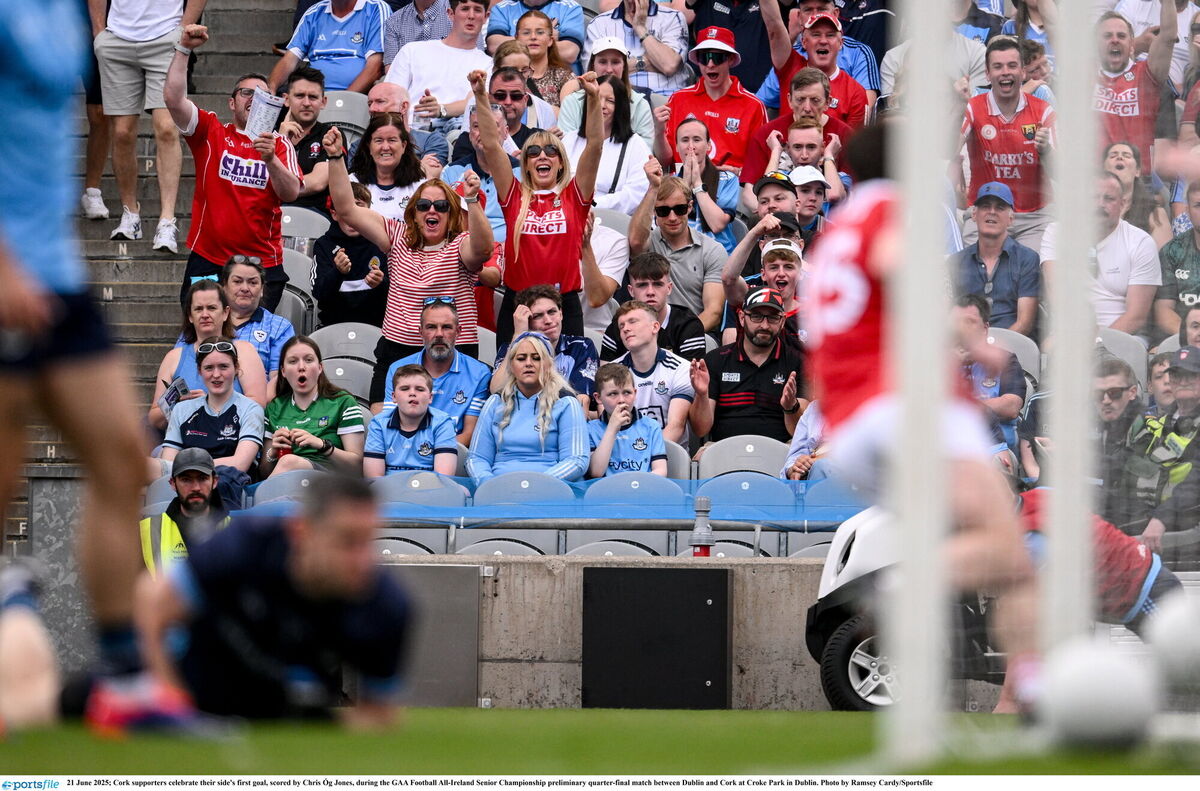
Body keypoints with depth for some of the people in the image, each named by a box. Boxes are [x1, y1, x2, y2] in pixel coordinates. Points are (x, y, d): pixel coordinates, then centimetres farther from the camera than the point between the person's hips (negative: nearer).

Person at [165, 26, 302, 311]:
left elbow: (291, 193, -7)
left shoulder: (280, 145, 7)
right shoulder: (210, 132, 6)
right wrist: (183, 49, -12)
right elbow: (173, 99, -6)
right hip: (206, 260, 0)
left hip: (263, 264, 0)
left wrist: (271, 159, -24)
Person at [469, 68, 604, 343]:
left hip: (565, 306, -1)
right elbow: (491, 146, -1)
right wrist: (481, 97, -11)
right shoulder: (515, 197, 7)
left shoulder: (574, 197, 5)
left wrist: (594, 98, -17)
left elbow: (595, 145, -4)